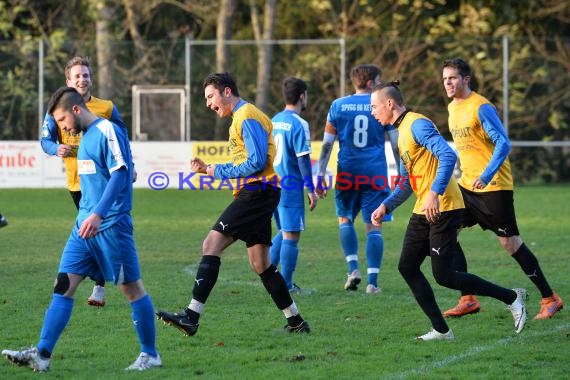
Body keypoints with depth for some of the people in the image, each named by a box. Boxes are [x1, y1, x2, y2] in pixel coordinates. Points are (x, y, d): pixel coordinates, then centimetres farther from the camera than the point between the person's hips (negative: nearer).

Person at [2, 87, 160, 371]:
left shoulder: (108, 132, -12)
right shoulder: (86, 136, 16)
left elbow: (120, 175, -20)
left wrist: (98, 214, -28)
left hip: (111, 225, -9)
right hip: (85, 225, 9)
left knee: (131, 287, 2)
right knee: (63, 286, -1)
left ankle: (150, 355, 12)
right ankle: (42, 354, -6)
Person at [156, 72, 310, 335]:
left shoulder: (247, 117, -10)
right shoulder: (240, 117, 22)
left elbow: (256, 162, -18)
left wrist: (217, 171, -11)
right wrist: (208, 169, 10)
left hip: (256, 192, -11)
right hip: (254, 194, 11)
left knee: (211, 245, -16)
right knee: (261, 265, 12)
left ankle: (191, 316, -22)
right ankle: (295, 322, 17)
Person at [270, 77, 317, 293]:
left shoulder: (274, 121, 10)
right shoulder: (299, 124, -13)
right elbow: (303, 159, -14)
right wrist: (311, 190, -10)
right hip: (290, 186, -7)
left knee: (284, 231, 21)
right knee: (291, 235, -1)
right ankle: (286, 285, 1)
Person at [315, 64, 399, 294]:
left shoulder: (338, 106, 4)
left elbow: (327, 144, 3)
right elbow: (396, 145, 3)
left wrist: (321, 176, 6)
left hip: (347, 172, 1)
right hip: (376, 175, -1)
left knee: (345, 219, 18)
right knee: (374, 227, 2)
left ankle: (353, 268, 0)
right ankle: (372, 281, -3)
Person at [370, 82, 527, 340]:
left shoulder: (417, 124, -13)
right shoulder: (402, 131, 19)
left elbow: (448, 156, -26)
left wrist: (434, 194, -34)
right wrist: (386, 206, 13)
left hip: (442, 209, -10)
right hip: (423, 211, 10)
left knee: (443, 275, -10)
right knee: (407, 267, 3)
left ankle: (512, 298, 2)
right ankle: (440, 330, 4)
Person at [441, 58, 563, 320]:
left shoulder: (481, 107, -15)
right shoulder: (452, 108, 11)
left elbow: (503, 144, -22)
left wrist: (486, 175, -31)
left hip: (494, 187, -8)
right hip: (467, 185, 8)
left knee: (510, 243, -5)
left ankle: (550, 299, 7)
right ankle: (468, 300, 1)